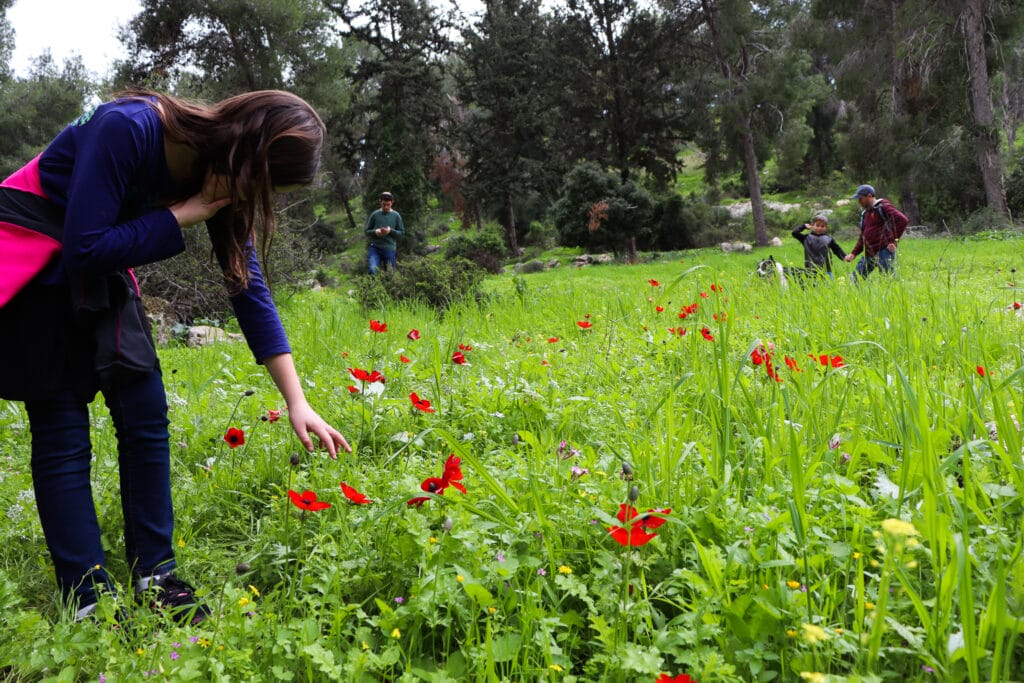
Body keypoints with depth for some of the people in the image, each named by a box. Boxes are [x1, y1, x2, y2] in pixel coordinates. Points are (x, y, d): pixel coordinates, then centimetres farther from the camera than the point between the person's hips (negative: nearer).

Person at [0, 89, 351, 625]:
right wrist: (183, 215, -26)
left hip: (98, 270, 7)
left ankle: (155, 578, 10)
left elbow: (249, 287, -6)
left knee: (145, 414, 0)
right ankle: (87, 602, 0)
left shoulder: (225, 175, -9)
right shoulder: (128, 128, -31)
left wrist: (296, 401, -8)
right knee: (63, 433, -7)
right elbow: (85, 249, -30)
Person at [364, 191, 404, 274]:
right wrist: (375, 232, -14)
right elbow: (367, 231, 7)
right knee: (372, 269, -19)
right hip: (375, 247, -1)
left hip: (390, 249, 1)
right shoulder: (374, 215, 3)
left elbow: (401, 232, 5)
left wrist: (391, 231, -13)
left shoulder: (396, 216, 4)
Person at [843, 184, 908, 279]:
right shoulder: (865, 213, 20)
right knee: (854, 279, 4)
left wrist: (894, 240, -14)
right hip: (869, 253, 8)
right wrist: (853, 253, 12)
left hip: (884, 251, -8)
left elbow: (902, 220, -15)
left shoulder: (882, 206, -5)